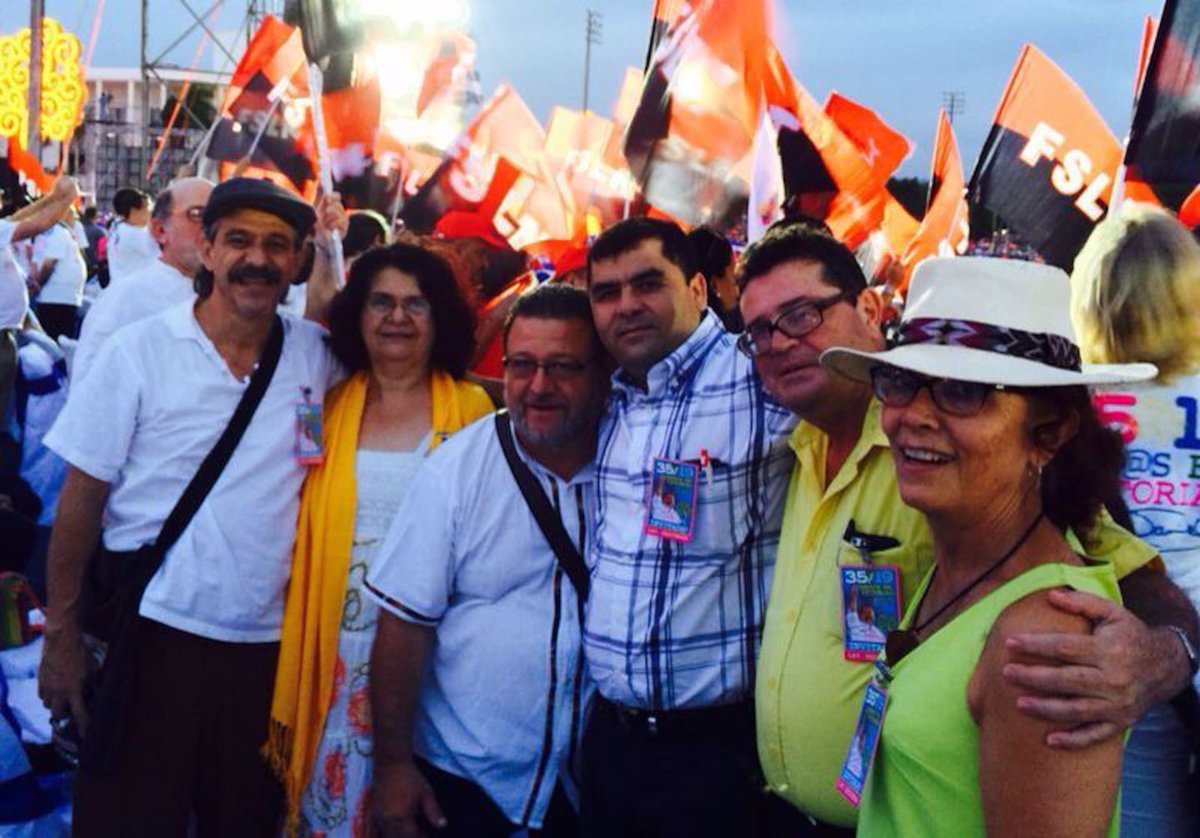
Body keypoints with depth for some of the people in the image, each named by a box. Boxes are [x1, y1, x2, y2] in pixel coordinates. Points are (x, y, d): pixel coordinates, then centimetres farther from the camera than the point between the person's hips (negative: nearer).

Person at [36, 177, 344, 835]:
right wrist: (62, 636, -2)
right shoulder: (140, 351, -5)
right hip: (152, 634, -2)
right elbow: (82, 499, -2)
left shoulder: (318, 356, 2)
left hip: (268, 647, 3)